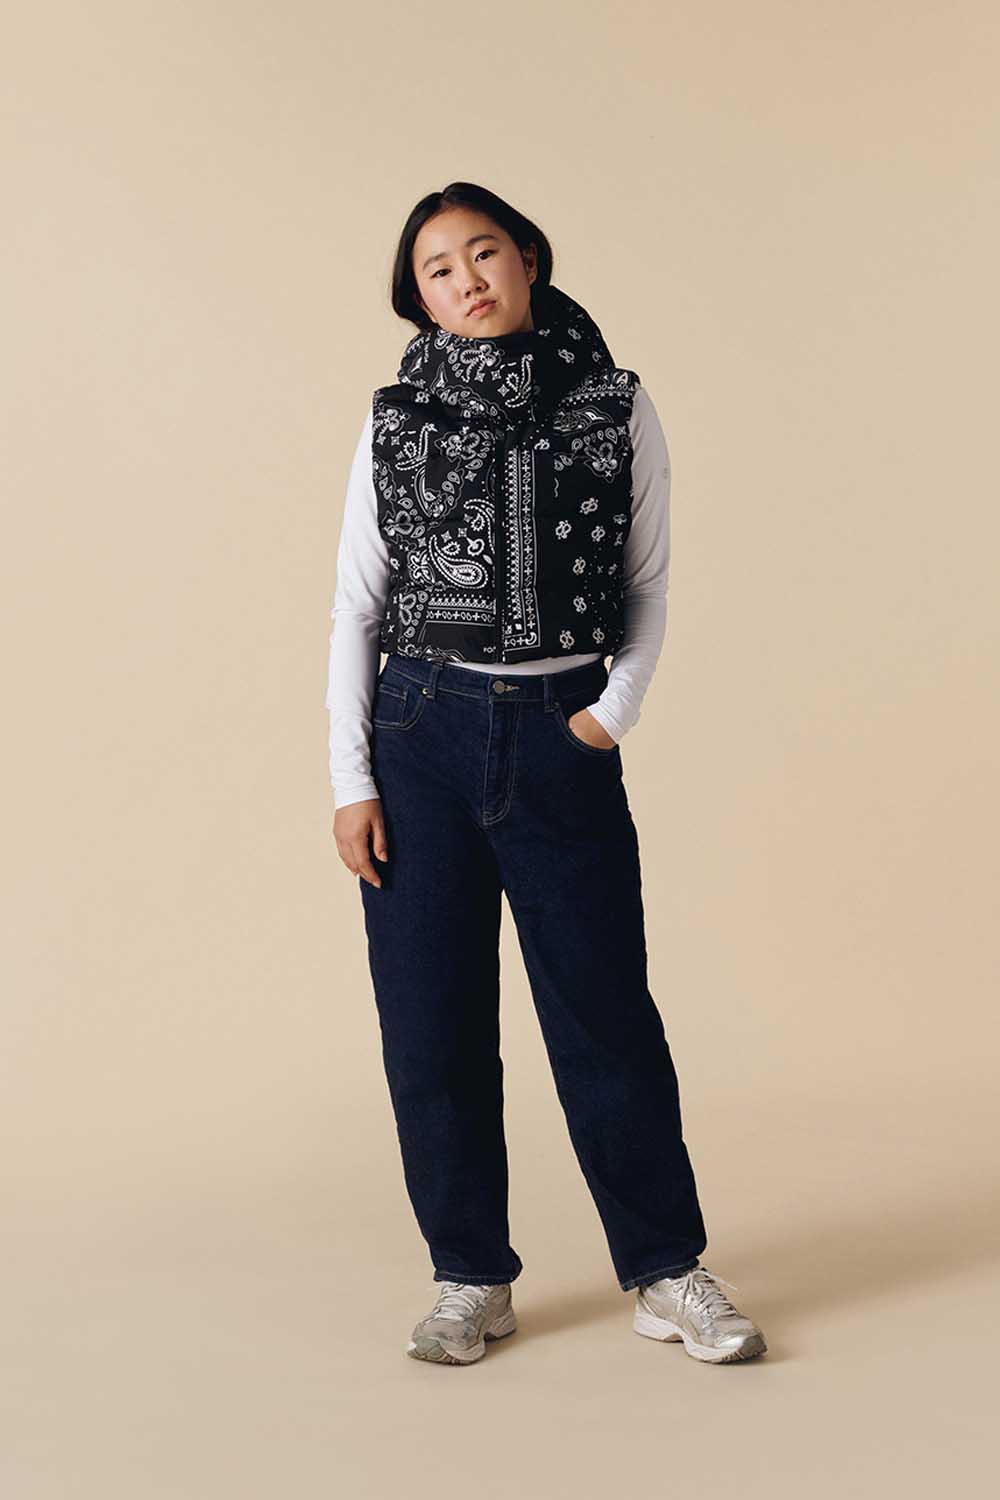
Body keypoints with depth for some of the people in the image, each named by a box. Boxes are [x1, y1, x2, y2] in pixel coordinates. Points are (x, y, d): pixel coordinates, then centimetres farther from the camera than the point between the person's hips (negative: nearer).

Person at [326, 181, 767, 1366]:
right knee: (432, 1023, 4)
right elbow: (355, 608, 4)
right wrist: (351, 780, -1)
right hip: (420, 734, 1)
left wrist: (616, 712, -5)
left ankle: (668, 1273, 16)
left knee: (608, 1014, 3)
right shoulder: (396, 420, 3)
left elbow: (648, 582, 8)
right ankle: (472, 1279, 18)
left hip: (561, 740, -1)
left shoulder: (617, 408, 2)